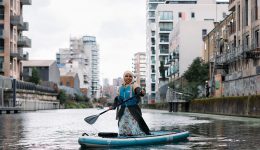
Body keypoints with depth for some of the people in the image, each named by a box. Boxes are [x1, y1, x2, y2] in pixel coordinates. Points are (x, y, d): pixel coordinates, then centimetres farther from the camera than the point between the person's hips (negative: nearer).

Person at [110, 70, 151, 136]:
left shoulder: (134, 86, -3)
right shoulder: (120, 88, 13)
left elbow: (138, 90, -25)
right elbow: (117, 98, 19)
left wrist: (141, 92, -47)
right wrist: (114, 106, 7)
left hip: (133, 110, -6)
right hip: (123, 111, 6)